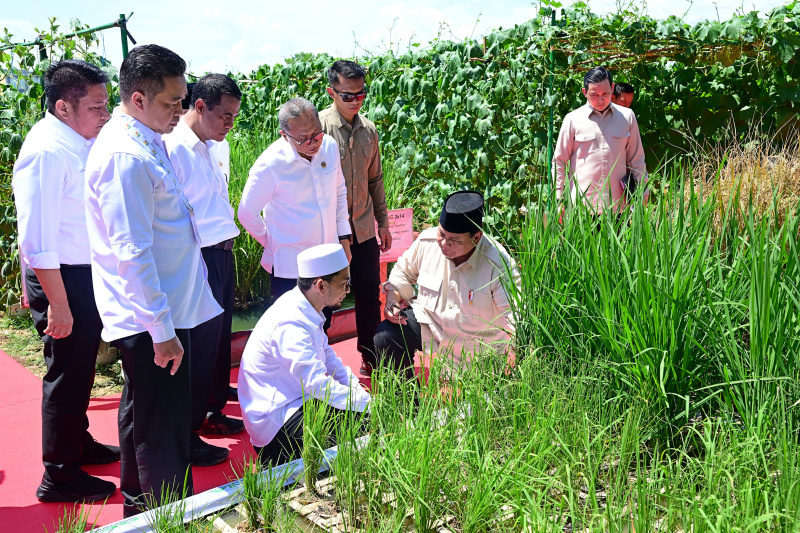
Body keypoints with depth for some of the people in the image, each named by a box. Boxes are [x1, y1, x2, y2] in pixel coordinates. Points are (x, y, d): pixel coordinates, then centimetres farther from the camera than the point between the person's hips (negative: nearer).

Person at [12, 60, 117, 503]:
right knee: (67, 372, 4)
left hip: (88, 272, 9)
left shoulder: (82, 141, 4)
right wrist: (58, 304, -22)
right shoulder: (47, 151, -23)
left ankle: (78, 443, 44)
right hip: (62, 278, -9)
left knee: (82, 365, 23)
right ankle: (59, 478, 21)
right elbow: (37, 240, -24)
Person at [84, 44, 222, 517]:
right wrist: (162, 330, -22)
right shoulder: (126, 155, -22)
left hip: (162, 311, 11)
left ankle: (138, 506, 42)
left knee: (143, 416, 24)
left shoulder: (147, 142, 10)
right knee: (164, 433, 0)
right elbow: (132, 253, -25)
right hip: (154, 321, -11)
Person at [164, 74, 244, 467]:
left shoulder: (219, 147, 11)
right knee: (198, 345, 0)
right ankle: (187, 435, 15)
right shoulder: (173, 148, -17)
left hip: (223, 254, 9)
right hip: (195, 259, -9)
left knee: (220, 337, 18)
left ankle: (214, 413, 36)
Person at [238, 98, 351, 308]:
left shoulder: (329, 146, -3)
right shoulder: (270, 165, -19)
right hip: (290, 268, -5)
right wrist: (271, 243, 3)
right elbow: (247, 214, -7)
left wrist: (344, 238, 12)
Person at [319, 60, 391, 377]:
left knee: (369, 297, 13)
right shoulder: (319, 127, -10)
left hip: (363, 230, 5)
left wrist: (383, 222, 16)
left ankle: (371, 360, 29)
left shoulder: (368, 130, 7)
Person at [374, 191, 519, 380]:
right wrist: (393, 297, -10)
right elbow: (403, 271, 8)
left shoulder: (498, 265, -26)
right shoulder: (427, 240, -13)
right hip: (429, 323, 3)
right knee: (384, 339, -16)